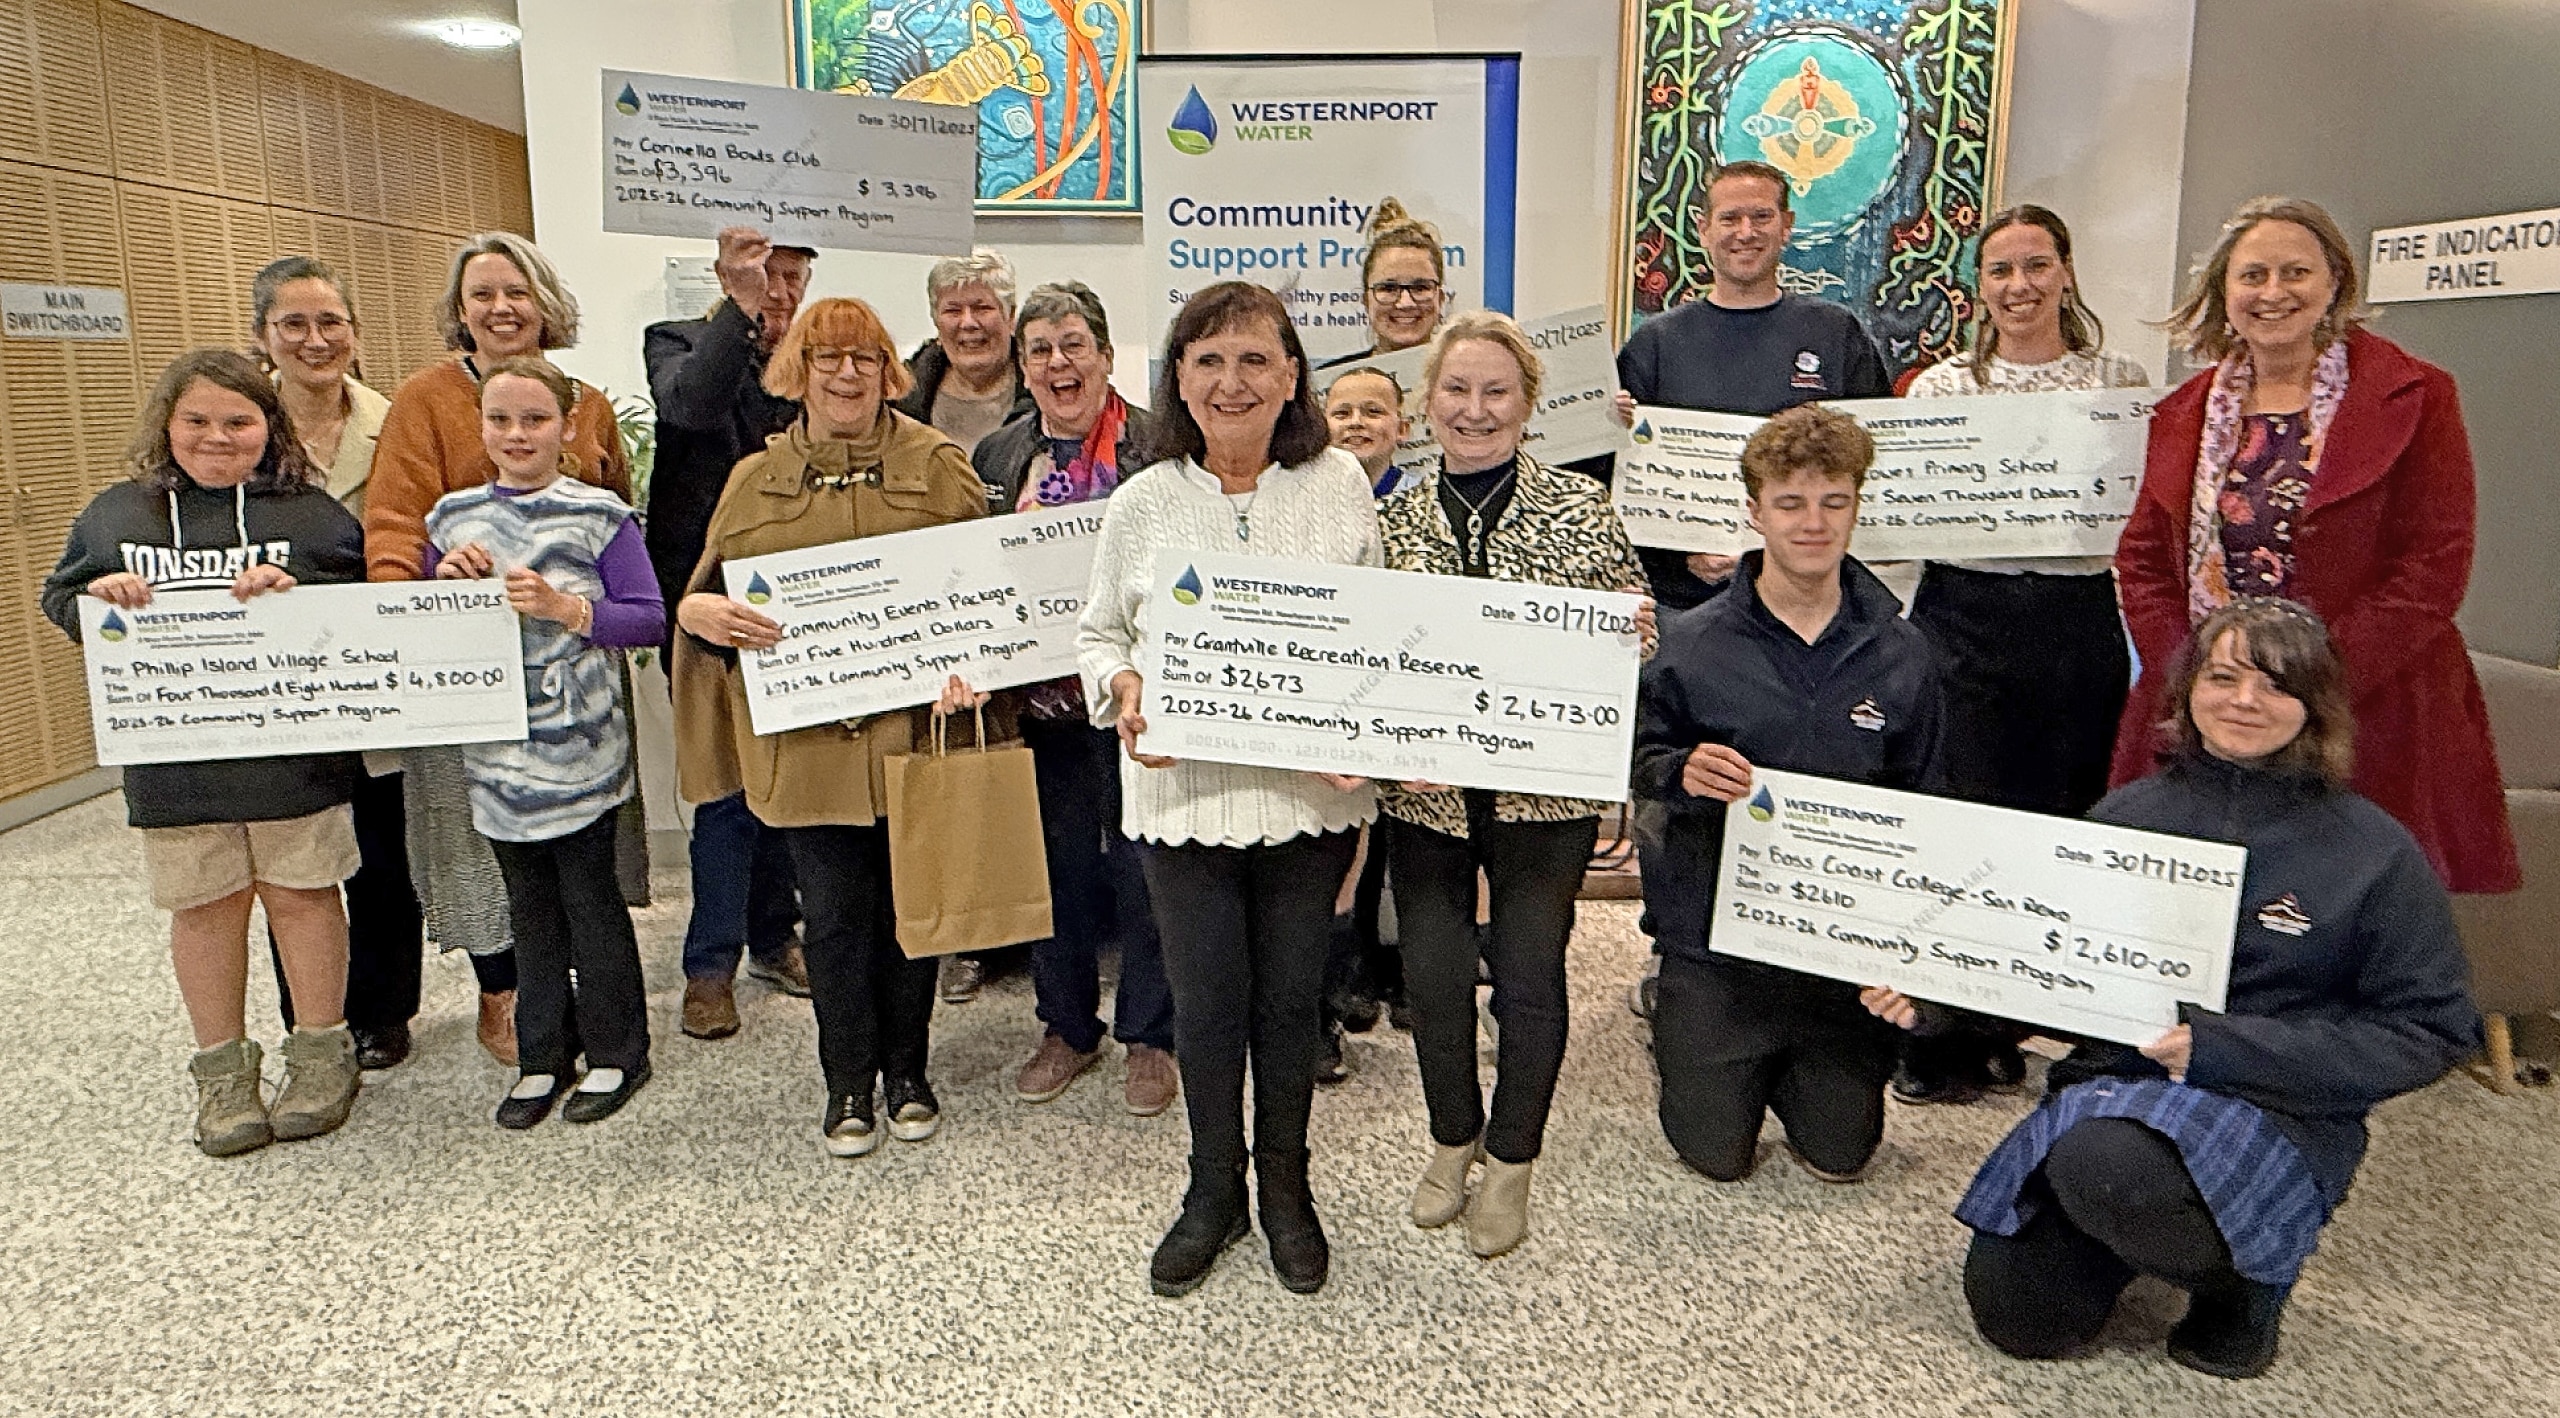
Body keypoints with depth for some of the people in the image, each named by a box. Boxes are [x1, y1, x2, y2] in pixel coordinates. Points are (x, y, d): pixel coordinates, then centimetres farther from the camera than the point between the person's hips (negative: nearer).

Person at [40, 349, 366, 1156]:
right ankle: (222, 1069, 24)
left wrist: (294, 591, -20)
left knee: (302, 895, 7)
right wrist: (98, 597, -7)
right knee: (202, 906, 10)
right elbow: (58, 600, 14)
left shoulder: (311, 512, 2)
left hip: (293, 750, -2)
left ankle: (321, 1056, 21)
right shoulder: (113, 513, 11)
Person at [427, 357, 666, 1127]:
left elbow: (649, 618, -8)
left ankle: (615, 1053, 19)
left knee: (590, 897, 4)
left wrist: (566, 607, -20)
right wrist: (445, 579, -5)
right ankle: (542, 1056, 26)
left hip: (579, 747, -4)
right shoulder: (453, 516, 8)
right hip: (497, 749, 4)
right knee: (529, 905, 14)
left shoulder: (599, 515, -5)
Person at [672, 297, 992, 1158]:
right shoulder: (757, 481, 9)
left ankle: (907, 1071, 29)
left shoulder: (937, 465, 3)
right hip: (806, 739, 1)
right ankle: (849, 1084, 25)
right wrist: (698, 611, -12)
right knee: (833, 912, 8)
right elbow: (705, 589, 12)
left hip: (914, 729, -1)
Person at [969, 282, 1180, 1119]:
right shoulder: (996, 458, 10)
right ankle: (1067, 1027, 30)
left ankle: (1150, 1037, 21)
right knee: (1057, 863, 13)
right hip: (1041, 697, 4)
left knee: (1141, 863, 4)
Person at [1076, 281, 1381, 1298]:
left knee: (1291, 995, 13)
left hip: (1312, 789, 0)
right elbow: (1099, 632, 9)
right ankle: (1214, 1188, 33)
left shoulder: (1340, 486, -1)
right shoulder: (1143, 503, -1)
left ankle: (1285, 1185, 36)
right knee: (1206, 1001, 9)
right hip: (1184, 788, 0)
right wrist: (1123, 690, -12)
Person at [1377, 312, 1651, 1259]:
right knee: (1432, 974, 10)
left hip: (1545, 789, -2)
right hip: (1425, 790, 2)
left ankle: (1511, 1162, 30)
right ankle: (1452, 1139, 36)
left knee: (1529, 976, 8)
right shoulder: (1392, 520, 3)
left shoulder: (1582, 509, -3)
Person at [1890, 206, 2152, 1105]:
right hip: (1964, 620, -1)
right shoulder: (1939, 386, 7)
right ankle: (1936, 1042, 11)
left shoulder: (2123, 382, 8)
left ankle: (2002, 1033, 23)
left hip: (2079, 626, 1)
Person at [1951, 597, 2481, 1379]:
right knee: (2017, 1318, -8)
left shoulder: (2373, 850, -4)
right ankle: (2143, 1227, 23)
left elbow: (2432, 1030, -6)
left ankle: (2246, 1267, -1)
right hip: (2109, 1086, 4)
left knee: (2102, 1163, -36)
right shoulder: (2129, 814, 4)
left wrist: (2224, 1047, -17)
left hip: (2278, 1115, -3)